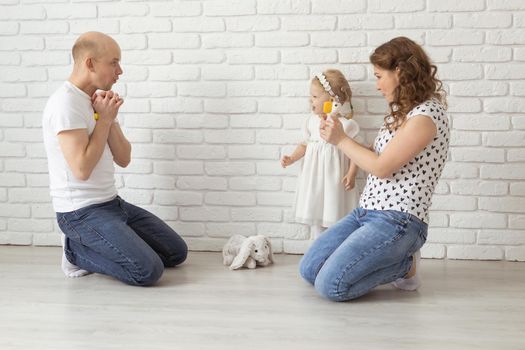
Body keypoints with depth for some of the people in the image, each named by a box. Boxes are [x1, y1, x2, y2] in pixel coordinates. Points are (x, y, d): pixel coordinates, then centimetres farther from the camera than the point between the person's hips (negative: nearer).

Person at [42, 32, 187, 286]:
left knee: (177, 252, 9)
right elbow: (82, 168, -24)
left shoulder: (97, 101, 11)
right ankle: (77, 251, -1)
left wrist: (109, 117, -7)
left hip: (111, 203, 9)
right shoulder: (66, 103, -17)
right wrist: (104, 118, -15)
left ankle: (90, 246, 13)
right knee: (149, 270, -22)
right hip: (81, 212, -9)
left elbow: (123, 159, 7)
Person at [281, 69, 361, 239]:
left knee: (334, 218, 0)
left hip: (334, 179, -6)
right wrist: (292, 158, 1)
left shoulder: (344, 123, -12)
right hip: (314, 178, 6)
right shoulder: (312, 120, 4)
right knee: (315, 215, 12)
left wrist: (351, 174, -18)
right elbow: (305, 144, 15)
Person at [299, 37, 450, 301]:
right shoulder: (403, 113, 17)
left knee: (330, 285, -20)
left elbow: (382, 167, -15)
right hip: (365, 212, 9)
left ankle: (404, 265, 2)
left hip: (397, 221, -9)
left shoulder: (427, 115, -15)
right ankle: (393, 261, 13)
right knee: (309, 269, 2)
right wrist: (338, 137, 10)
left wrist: (341, 140, -5)